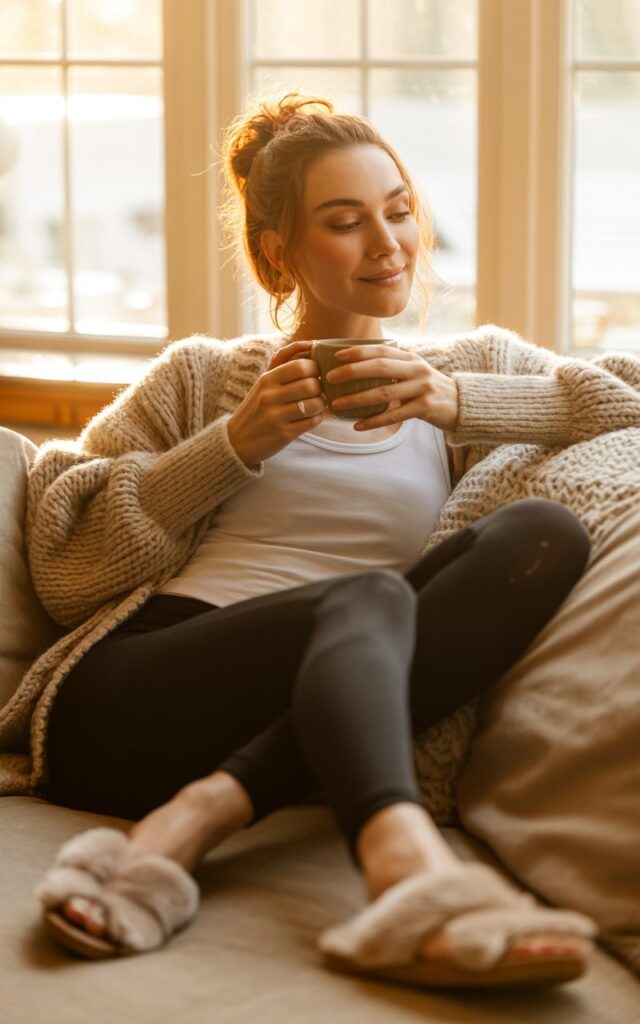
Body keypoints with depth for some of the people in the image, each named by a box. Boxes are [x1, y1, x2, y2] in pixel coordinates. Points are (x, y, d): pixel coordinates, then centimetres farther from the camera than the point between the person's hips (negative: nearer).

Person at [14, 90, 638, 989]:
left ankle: (190, 823, -35)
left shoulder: (477, 367, 24)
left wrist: (454, 400, -5)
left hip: (294, 733, 2)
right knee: (366, 597, -30)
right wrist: (236, 445, 0)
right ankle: (411, 873, -63)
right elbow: (64, 566, 10)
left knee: (546, 532, -21)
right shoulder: (201, 376, 20)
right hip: (123, 702, -2)